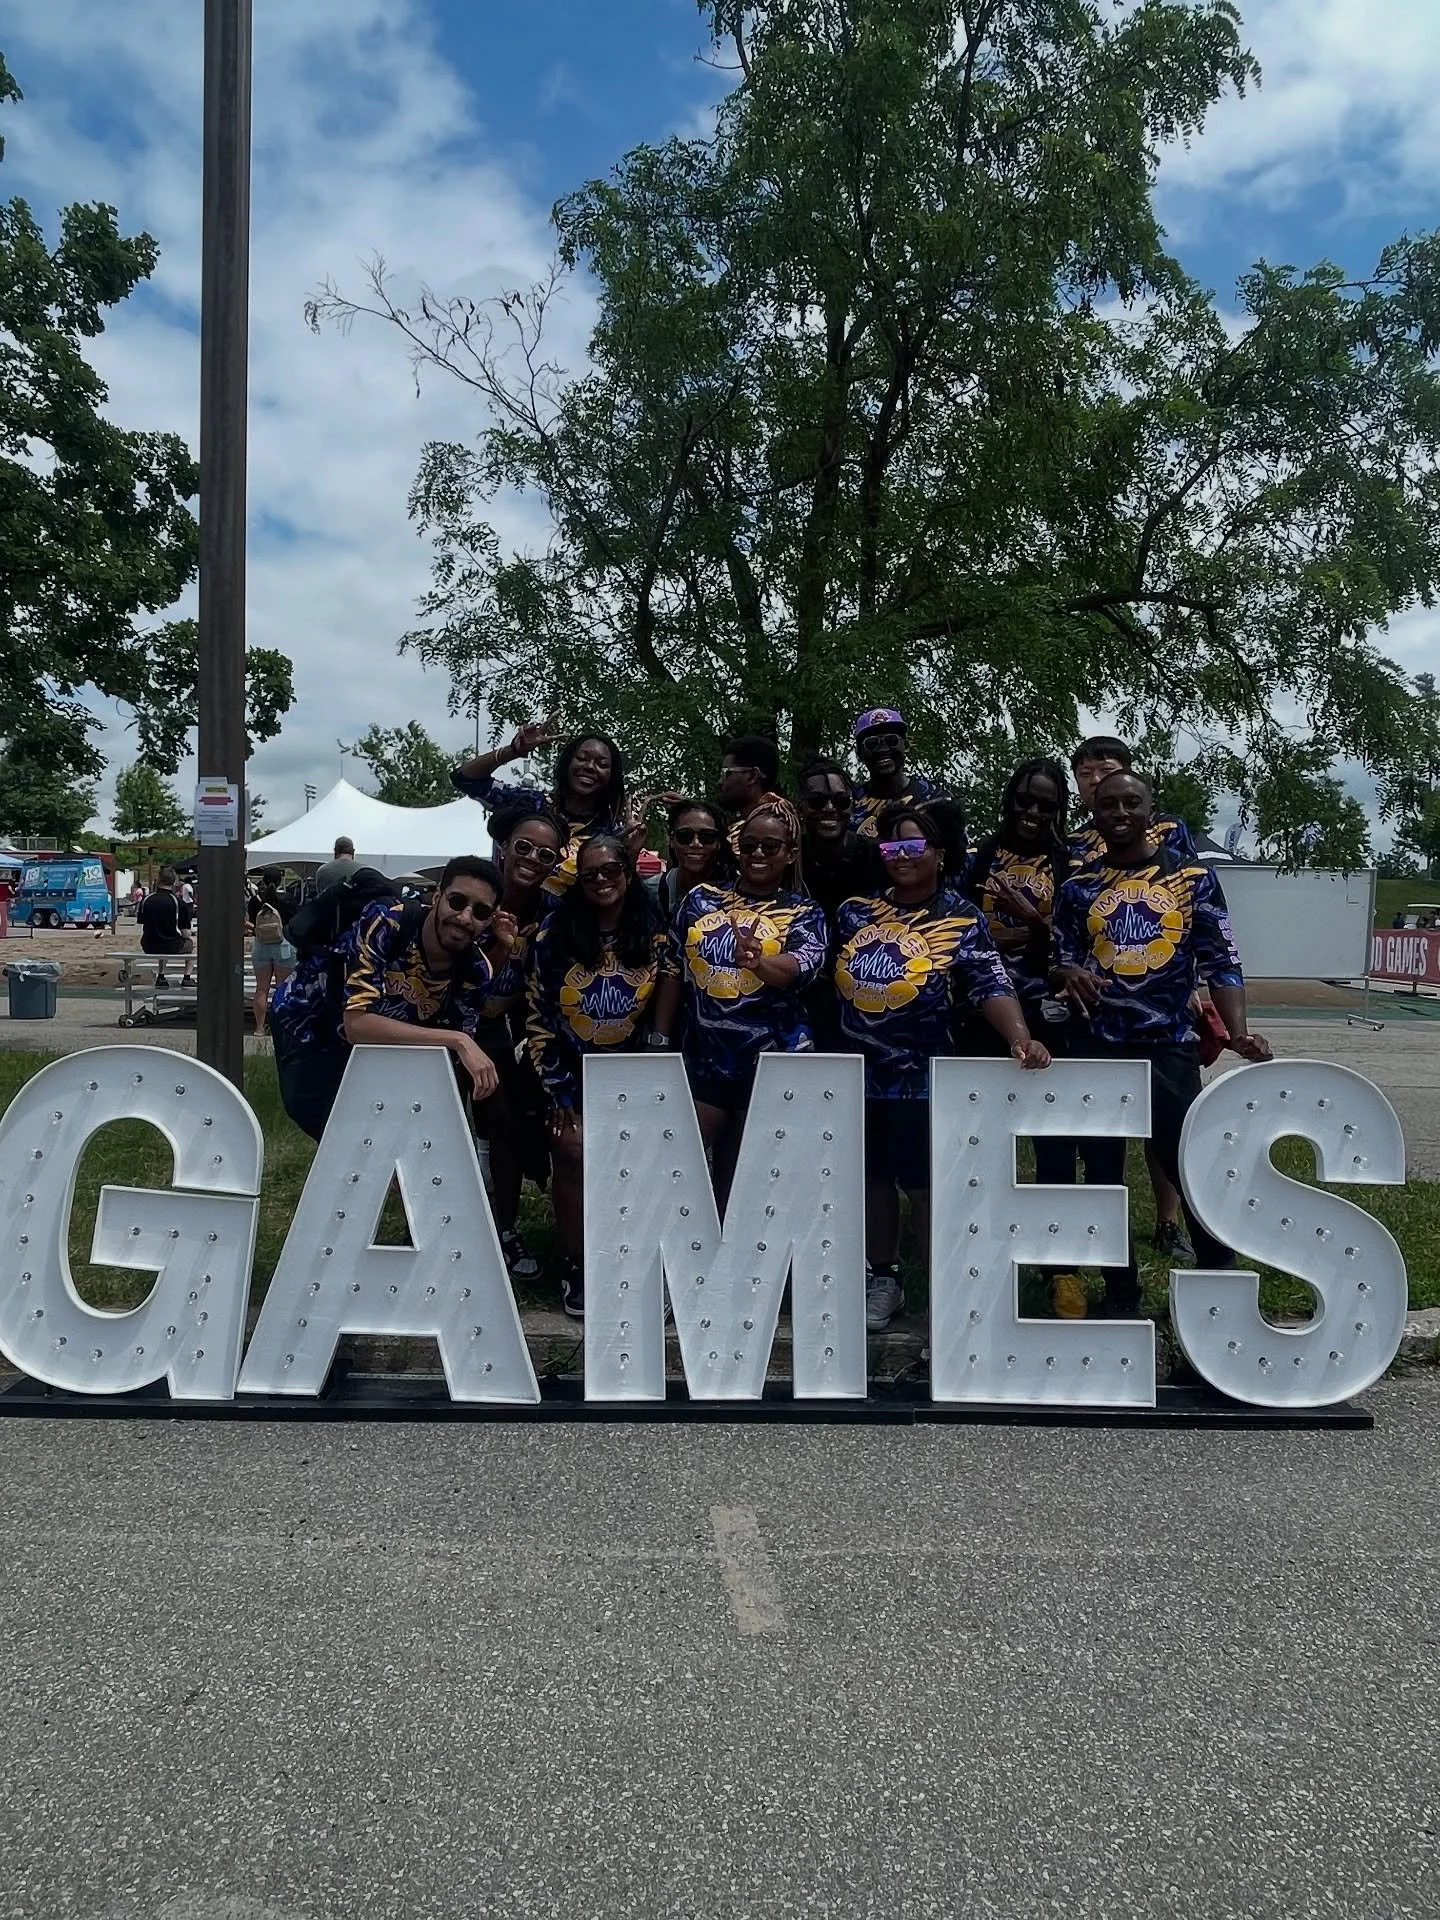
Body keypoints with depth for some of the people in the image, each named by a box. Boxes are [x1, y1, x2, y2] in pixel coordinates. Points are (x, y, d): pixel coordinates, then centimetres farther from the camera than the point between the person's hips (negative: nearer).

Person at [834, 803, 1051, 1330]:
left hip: (923, 1075, -4)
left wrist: (1020, 1039, -35)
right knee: (872, 1178, 14)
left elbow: (991, 987, -18)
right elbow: (830, 979, 15)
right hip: (859, 1074, 5)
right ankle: (882, 1280, 29)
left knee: (925, 1184, 2)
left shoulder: (960, 920, -7)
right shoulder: (855, 912, 6)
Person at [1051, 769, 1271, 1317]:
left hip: (1170, 1042, -2)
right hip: (1096, 1045, 3)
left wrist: (1237, 1030, -17)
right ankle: (1119, 1290, 21)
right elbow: (1060, 963, 10)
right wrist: (1068, 973, -16)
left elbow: (1221, 962, -2)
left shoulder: (1193, 877, 2)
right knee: (1102, 1170, 8)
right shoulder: (1078, 887, 7)